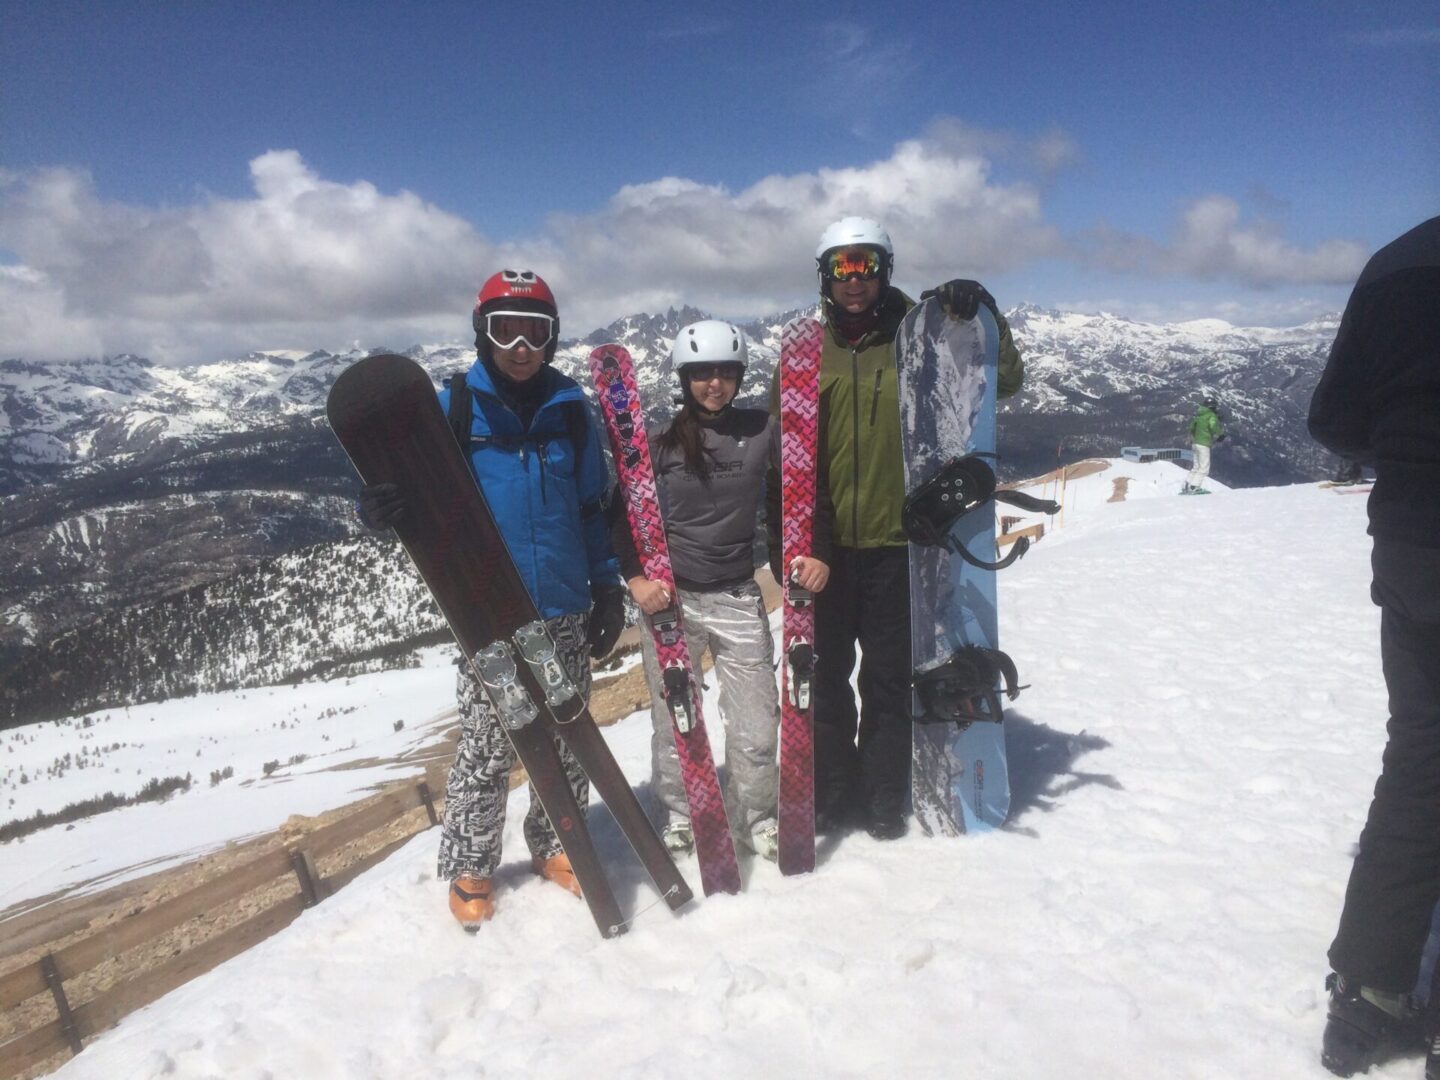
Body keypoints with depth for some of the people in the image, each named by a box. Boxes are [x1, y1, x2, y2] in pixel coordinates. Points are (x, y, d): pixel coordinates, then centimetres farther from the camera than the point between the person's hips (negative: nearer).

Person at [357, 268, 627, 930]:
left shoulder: (569, 410, 7)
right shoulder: (454, 408, -1)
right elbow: (417, 490, -3)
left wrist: (607, 585, 11)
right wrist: (384, 509, -27)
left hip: (565, 609, 3)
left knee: (567, 739, 12)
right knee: (486, 745, 0)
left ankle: (555, 846, 32)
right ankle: (469, 869, 19)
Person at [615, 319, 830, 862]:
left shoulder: (764, 429, 1)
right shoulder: (658, 440, -2)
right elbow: (622, 512, 2)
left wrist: (817, 553, -4)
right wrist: (635, 577, -9)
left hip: (738, 596, 1)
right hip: (669, 595, -1)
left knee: (757, 721, 2)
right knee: (674, 719, 9)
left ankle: (754, 816, 26)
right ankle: (678, 815, 30)